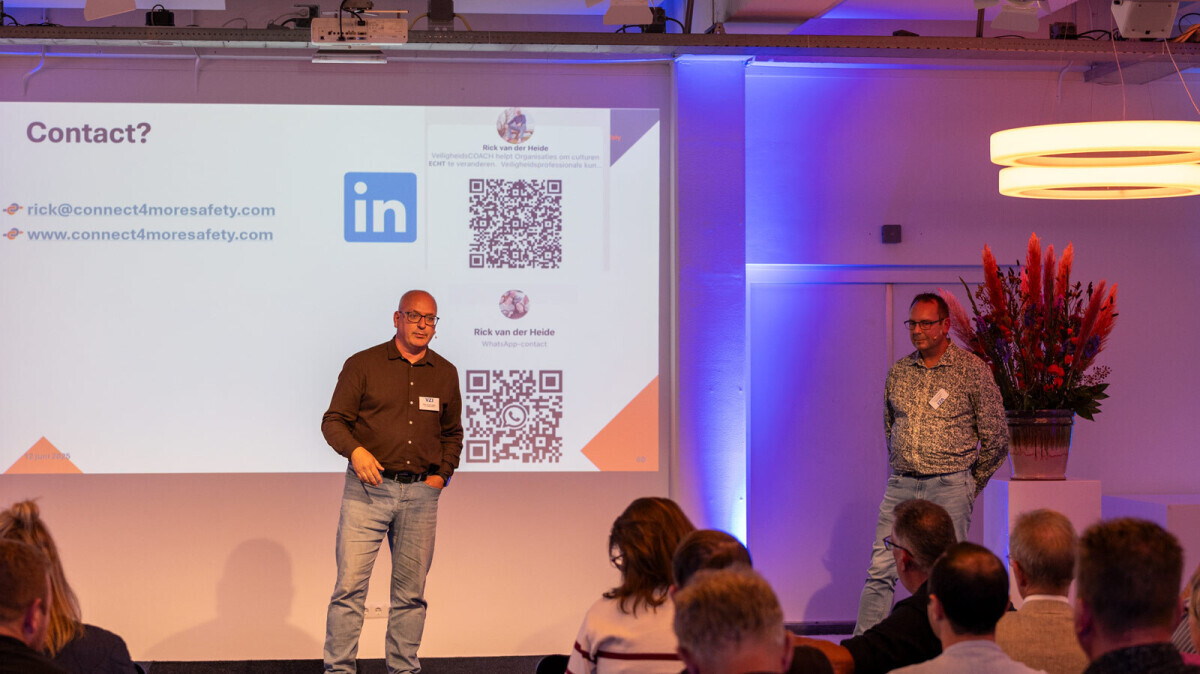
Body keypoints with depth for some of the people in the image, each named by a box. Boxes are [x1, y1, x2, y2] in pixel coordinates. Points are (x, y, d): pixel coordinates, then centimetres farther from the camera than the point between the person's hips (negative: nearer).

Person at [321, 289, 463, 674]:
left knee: (411, 592, 6)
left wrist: (442, 475, 9)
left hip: (421, 494, 3)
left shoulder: (445, 374, 13)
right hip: (368, 488, -3)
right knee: (350, 585, -8)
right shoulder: (363, 364, 2)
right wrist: (355, 450, -17)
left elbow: (453, 434, 23)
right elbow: (333, 420, 1)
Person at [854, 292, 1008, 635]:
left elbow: (996, 437, 2)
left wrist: (970, 483, 9)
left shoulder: (972, 370, -2)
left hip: (949, 488, -4)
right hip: (901, 486, 4)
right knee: (880, 571, -2)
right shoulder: (899, 371, 10)